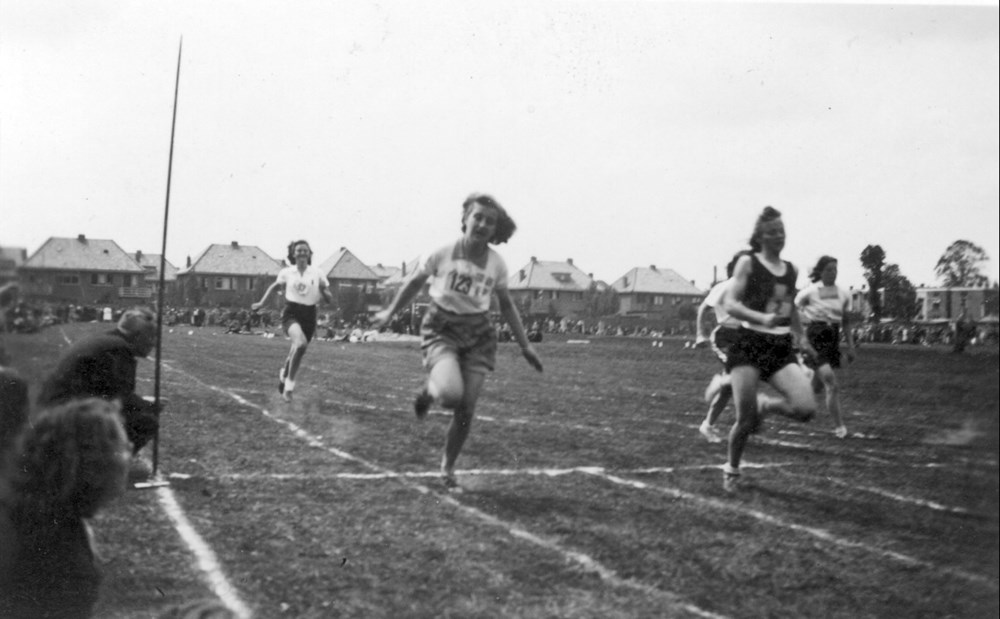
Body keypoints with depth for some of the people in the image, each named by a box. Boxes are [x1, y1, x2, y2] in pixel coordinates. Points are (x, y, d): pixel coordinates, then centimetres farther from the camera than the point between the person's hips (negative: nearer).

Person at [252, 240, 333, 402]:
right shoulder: (287, 273, 3)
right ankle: (289, 385, -21)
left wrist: (325, 291, -17)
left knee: (297, 351, 9)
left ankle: (284, 373, 45)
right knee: (300, 343, -31)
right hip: (291, 312, -2)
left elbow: (330, 300, 3)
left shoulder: (317, 273, 2)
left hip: (309, 315, 2)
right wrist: (261, 303, 17)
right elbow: (274, 287, 22)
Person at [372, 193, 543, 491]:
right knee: (451, 393, -30)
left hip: (478, 334, 3)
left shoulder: (496, 265, -2)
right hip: (442, 329, -3)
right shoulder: (443, 254, -11)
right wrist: (390, 312, 15)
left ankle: (448, 468, 21)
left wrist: (525, 345, 12)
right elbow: (415, 282, 7)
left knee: (466, 410, -2)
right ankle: (429, 389, 9)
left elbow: (506, 305, 12)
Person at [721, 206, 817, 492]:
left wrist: (801, 337, 17)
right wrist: (762, 318, -25)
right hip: (749, 344, -4)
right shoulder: (748, 263, -2)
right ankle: (731, 470, 21)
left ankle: (765, 405, 16)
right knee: (745, 420, -6)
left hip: (782, 348, 4)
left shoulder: (790, 269, 13)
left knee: (806, 409, -16)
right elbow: (730, 304, -12)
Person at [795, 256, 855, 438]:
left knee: (817, 386, 9)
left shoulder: (843, 294, 7)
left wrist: (851, 346, 11)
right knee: (831, 384, -16)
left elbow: (846, 322, 14)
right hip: (815, 336, -5)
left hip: (833, 337, 5)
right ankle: (839, 426, -11)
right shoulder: (809, 292, -6)